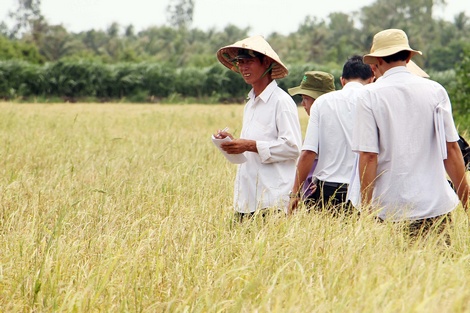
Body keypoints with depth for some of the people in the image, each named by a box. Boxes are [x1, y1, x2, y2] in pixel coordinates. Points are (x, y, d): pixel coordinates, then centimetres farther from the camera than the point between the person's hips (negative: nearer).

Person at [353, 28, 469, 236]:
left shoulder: (370, 96, -3)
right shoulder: (435, 90, 3)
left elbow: (368, 156, -8)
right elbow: (451, 149, 3)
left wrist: (366, 210, -2)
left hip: (391, 210, -2)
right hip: (436, 205, 2)